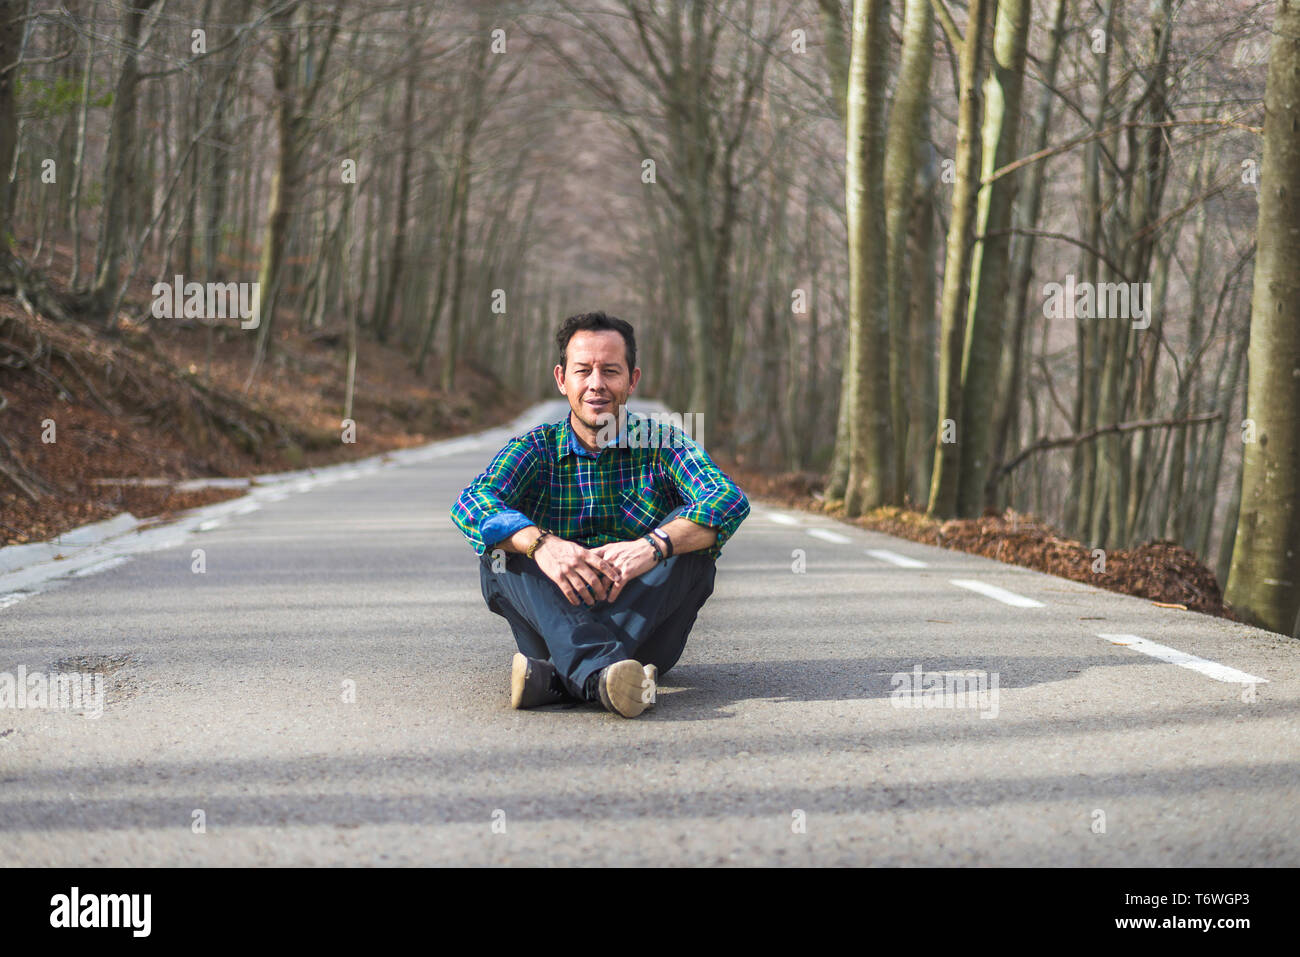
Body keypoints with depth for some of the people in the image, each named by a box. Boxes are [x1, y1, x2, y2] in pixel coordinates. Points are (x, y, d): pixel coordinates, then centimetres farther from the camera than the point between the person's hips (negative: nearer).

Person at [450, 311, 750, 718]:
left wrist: (653, 546, -35)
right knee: (503, 543, -21)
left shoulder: (661, 443, 4)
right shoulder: (536, 449, 6)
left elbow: (731, 500, -16)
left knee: (692, 531, -23)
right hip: (557, 628, 1)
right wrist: (539, 543, -36)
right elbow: (471, 504, -14)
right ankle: (600, 673, -46)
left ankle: (561, 676, -39)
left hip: (644, 627, 0)